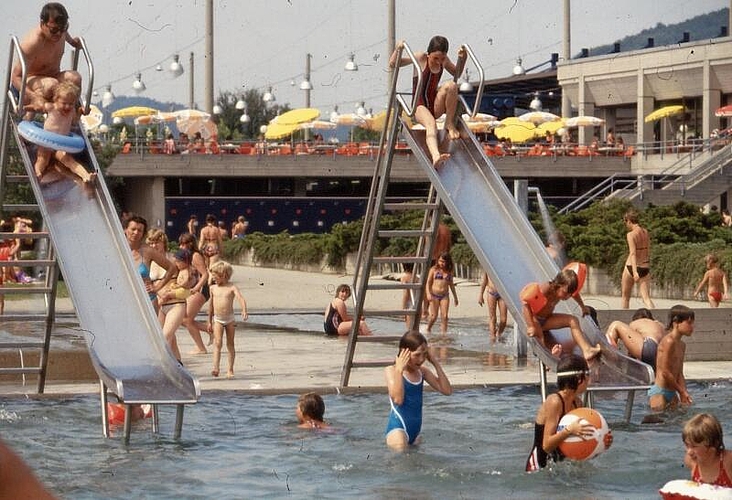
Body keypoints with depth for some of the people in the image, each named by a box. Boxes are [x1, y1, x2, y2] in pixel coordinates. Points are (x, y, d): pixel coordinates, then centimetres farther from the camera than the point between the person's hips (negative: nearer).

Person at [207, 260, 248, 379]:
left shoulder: (232, 287, -7)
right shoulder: (213, 288, 5)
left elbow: (240, 299, -21)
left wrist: (244, 310, -40)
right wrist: (209, 322, 17)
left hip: (230, 319, -2)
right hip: (218, 320, 2)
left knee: (230, 344, 5)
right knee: (217, 343, -12)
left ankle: (230, 370, 11)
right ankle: (216, 368, -21)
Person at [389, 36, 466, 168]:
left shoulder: (444, 61, 5)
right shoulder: (420, 58, -8)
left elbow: (456, 73, 25)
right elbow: (393, 64, -7)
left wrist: (461, 59, 6)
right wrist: (398, 49, -26)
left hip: (435, 106, 5)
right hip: (419, 106, -5)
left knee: (451, 85, -23)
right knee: (430, 123, -39)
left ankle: (450, 124, -11)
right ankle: (435, 156, -67)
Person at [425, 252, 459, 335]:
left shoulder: (449, 272, 11)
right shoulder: (434, 269, 2)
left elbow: (451, 285, 21)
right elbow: (428, 282, -1)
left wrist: (455, 297, 23)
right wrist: (428, 293, -16)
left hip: (445, 296, 3)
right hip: (434, 295, -3)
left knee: (444, 316, -8)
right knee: (433, 316, -5)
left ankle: (443, 332, -7)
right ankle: (428, 329, 19)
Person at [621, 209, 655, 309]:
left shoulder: (631, 235, -11)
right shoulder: (645, 232, 7)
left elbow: (633, 254, -21)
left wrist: (635, 271, -29)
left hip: (631, 267, -5)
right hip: (645, 267, 5)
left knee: (625, 297, 15)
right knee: (646, 298, -4)